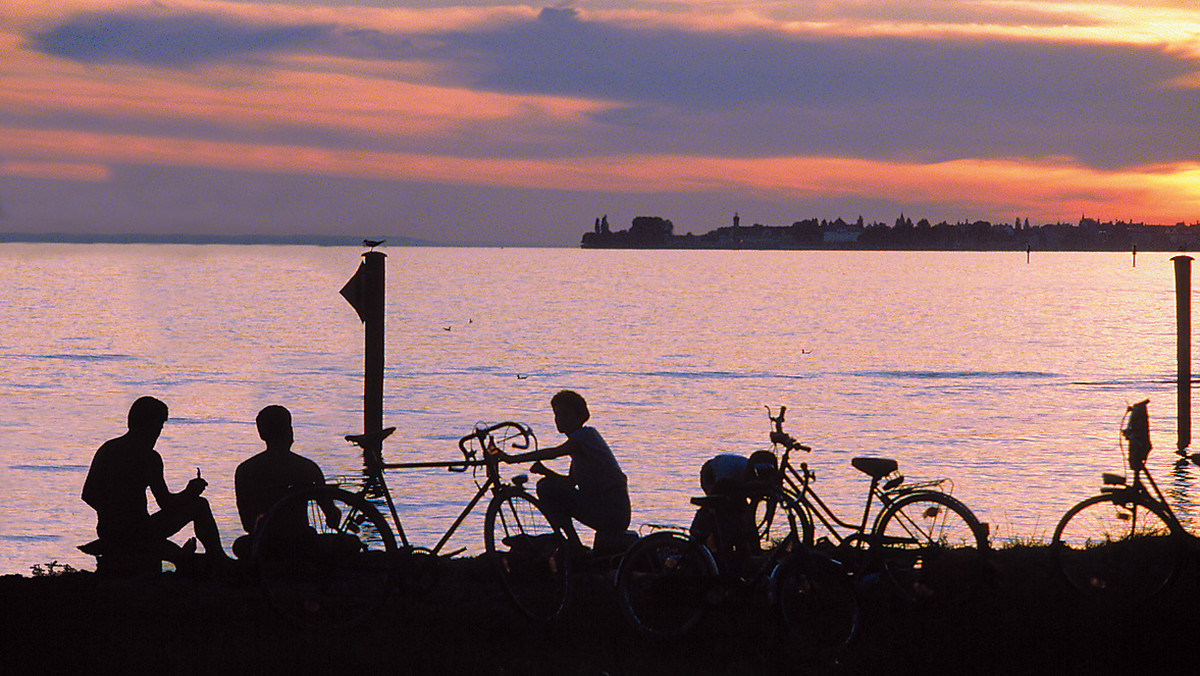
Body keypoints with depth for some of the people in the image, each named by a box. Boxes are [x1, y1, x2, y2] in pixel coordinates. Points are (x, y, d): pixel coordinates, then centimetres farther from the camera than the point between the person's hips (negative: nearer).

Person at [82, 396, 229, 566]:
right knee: (199, 505, 12)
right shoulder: (149, 457, -14)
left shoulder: (106, 449, 5)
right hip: (136, 535, -7)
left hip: (106, 532, 7)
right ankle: (218, 559, 30)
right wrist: (191, 492, 7)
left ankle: (180, 557, 61)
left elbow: (88, 495, 10)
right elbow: (166, 502, -12)